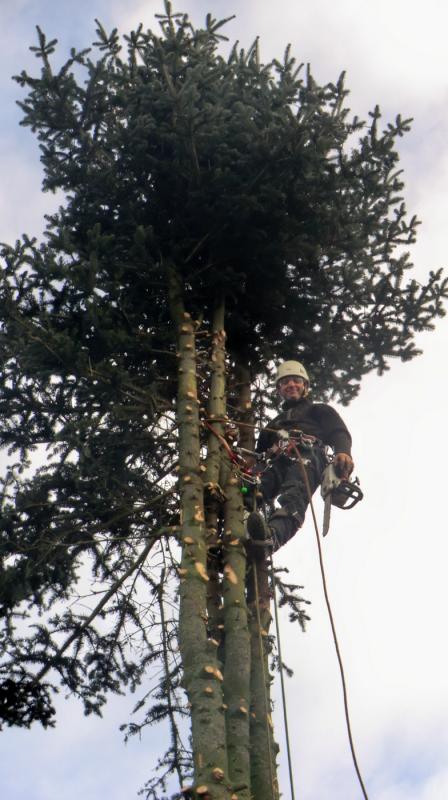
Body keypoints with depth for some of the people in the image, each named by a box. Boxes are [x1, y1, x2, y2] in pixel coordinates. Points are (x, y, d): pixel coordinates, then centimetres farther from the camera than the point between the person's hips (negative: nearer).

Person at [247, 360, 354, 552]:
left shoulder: (319, 410, 34)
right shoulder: (275, 423, 47)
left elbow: (339, 433, 14)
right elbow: (260, 451, 33)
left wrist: (343, 451, -12)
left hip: (307, 456, -4)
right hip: (278, 463, 4)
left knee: (293, 496, -41)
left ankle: (273, 535, -71)